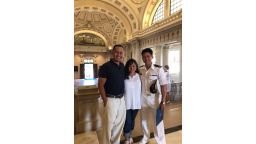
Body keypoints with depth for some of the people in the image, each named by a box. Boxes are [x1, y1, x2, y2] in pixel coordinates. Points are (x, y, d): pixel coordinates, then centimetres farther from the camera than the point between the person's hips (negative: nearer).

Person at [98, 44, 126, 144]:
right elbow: (101, 85, -12)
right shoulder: (106, 66, -12)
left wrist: (122, 96, 11)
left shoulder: (123, 66, 7)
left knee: (120, 124, 18)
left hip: (121, 99, 7)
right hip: (111, 99, -6)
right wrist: (105, 101, -14)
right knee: (108, 124, 5)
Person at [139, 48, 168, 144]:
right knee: (144, 121, 20)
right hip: (143, 99, 4)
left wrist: (163, 101, -14)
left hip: (155, 99, -4)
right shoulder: (140, 70, -1)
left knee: (158, 122, 9)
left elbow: (163, 86, -12)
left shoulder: (158, 69, -13)